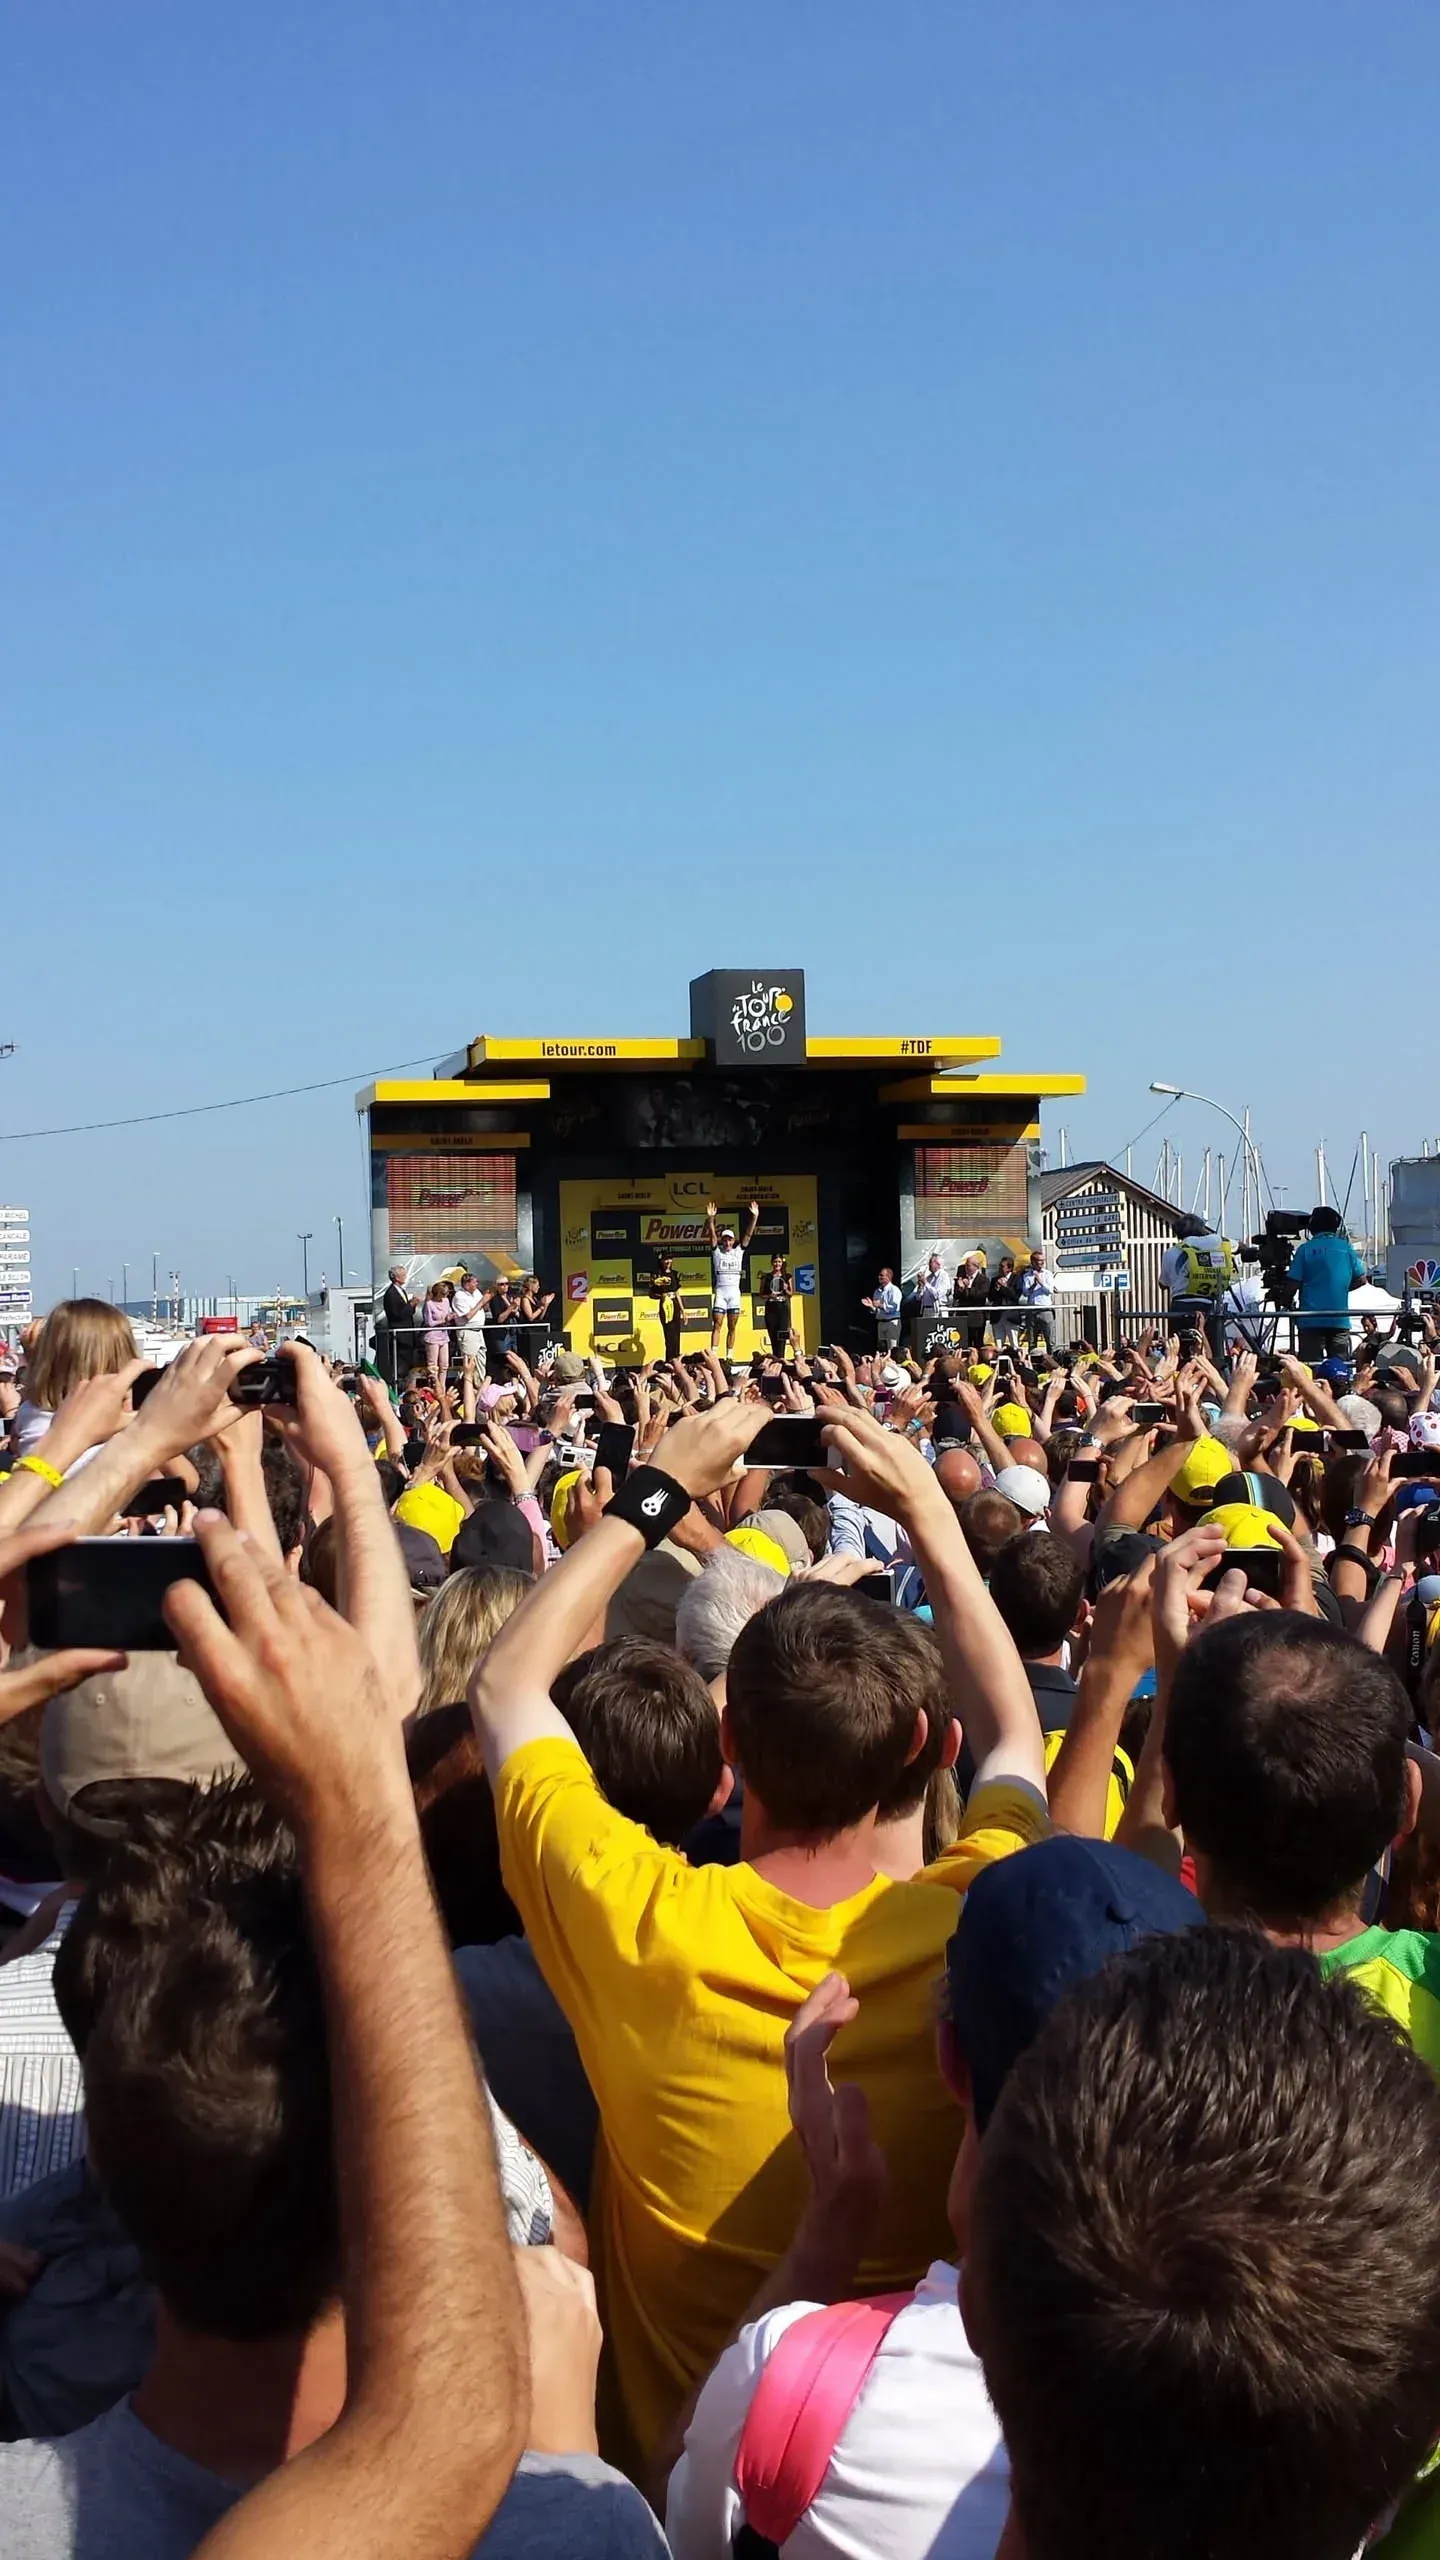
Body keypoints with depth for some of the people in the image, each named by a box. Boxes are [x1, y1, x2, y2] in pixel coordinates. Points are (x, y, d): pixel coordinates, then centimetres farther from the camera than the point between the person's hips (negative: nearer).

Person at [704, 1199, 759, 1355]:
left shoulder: (739, 1252, 9)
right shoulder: (717, 1252, 3)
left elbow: (748, 1234, 1)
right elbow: (712, 1236, -11)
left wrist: (755, 1217, -10)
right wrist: (710, 1218, -26)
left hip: (735, 1292, 3)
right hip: (720, 1292, -3)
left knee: (732, 1328, 6)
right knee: (717, 1326, -6)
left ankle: (729, 1357, 10)